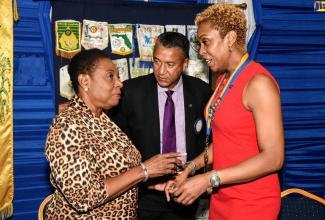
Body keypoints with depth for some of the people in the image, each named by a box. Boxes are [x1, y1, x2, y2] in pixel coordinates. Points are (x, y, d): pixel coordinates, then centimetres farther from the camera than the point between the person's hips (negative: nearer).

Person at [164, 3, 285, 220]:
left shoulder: (258, 82, -20)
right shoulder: (223, 79, 7)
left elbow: (273, 158, -23)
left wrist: (208, 179, -23)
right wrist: (189, 169, -1)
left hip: (251, 202, -7)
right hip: (222, 196, 8)